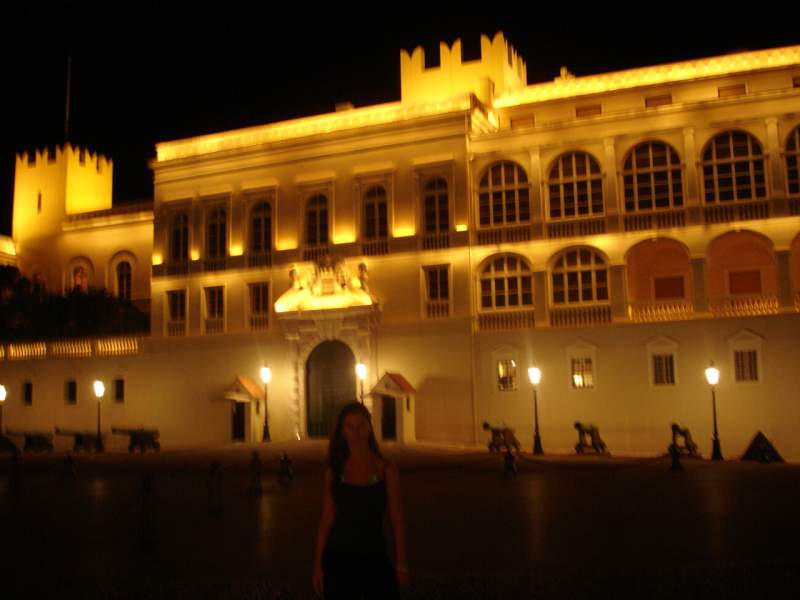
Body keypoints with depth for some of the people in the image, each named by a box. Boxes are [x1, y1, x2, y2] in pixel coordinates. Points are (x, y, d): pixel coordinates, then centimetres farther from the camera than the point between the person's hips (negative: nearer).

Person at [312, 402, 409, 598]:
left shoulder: (386, 469, -3)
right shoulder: (334, 472, 0)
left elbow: (397, 521, -1)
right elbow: (326, 521, 3)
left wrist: (400, 563, -2)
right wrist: (317, 565, 1)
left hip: (375, 556, -1)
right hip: (339, 556, 1)